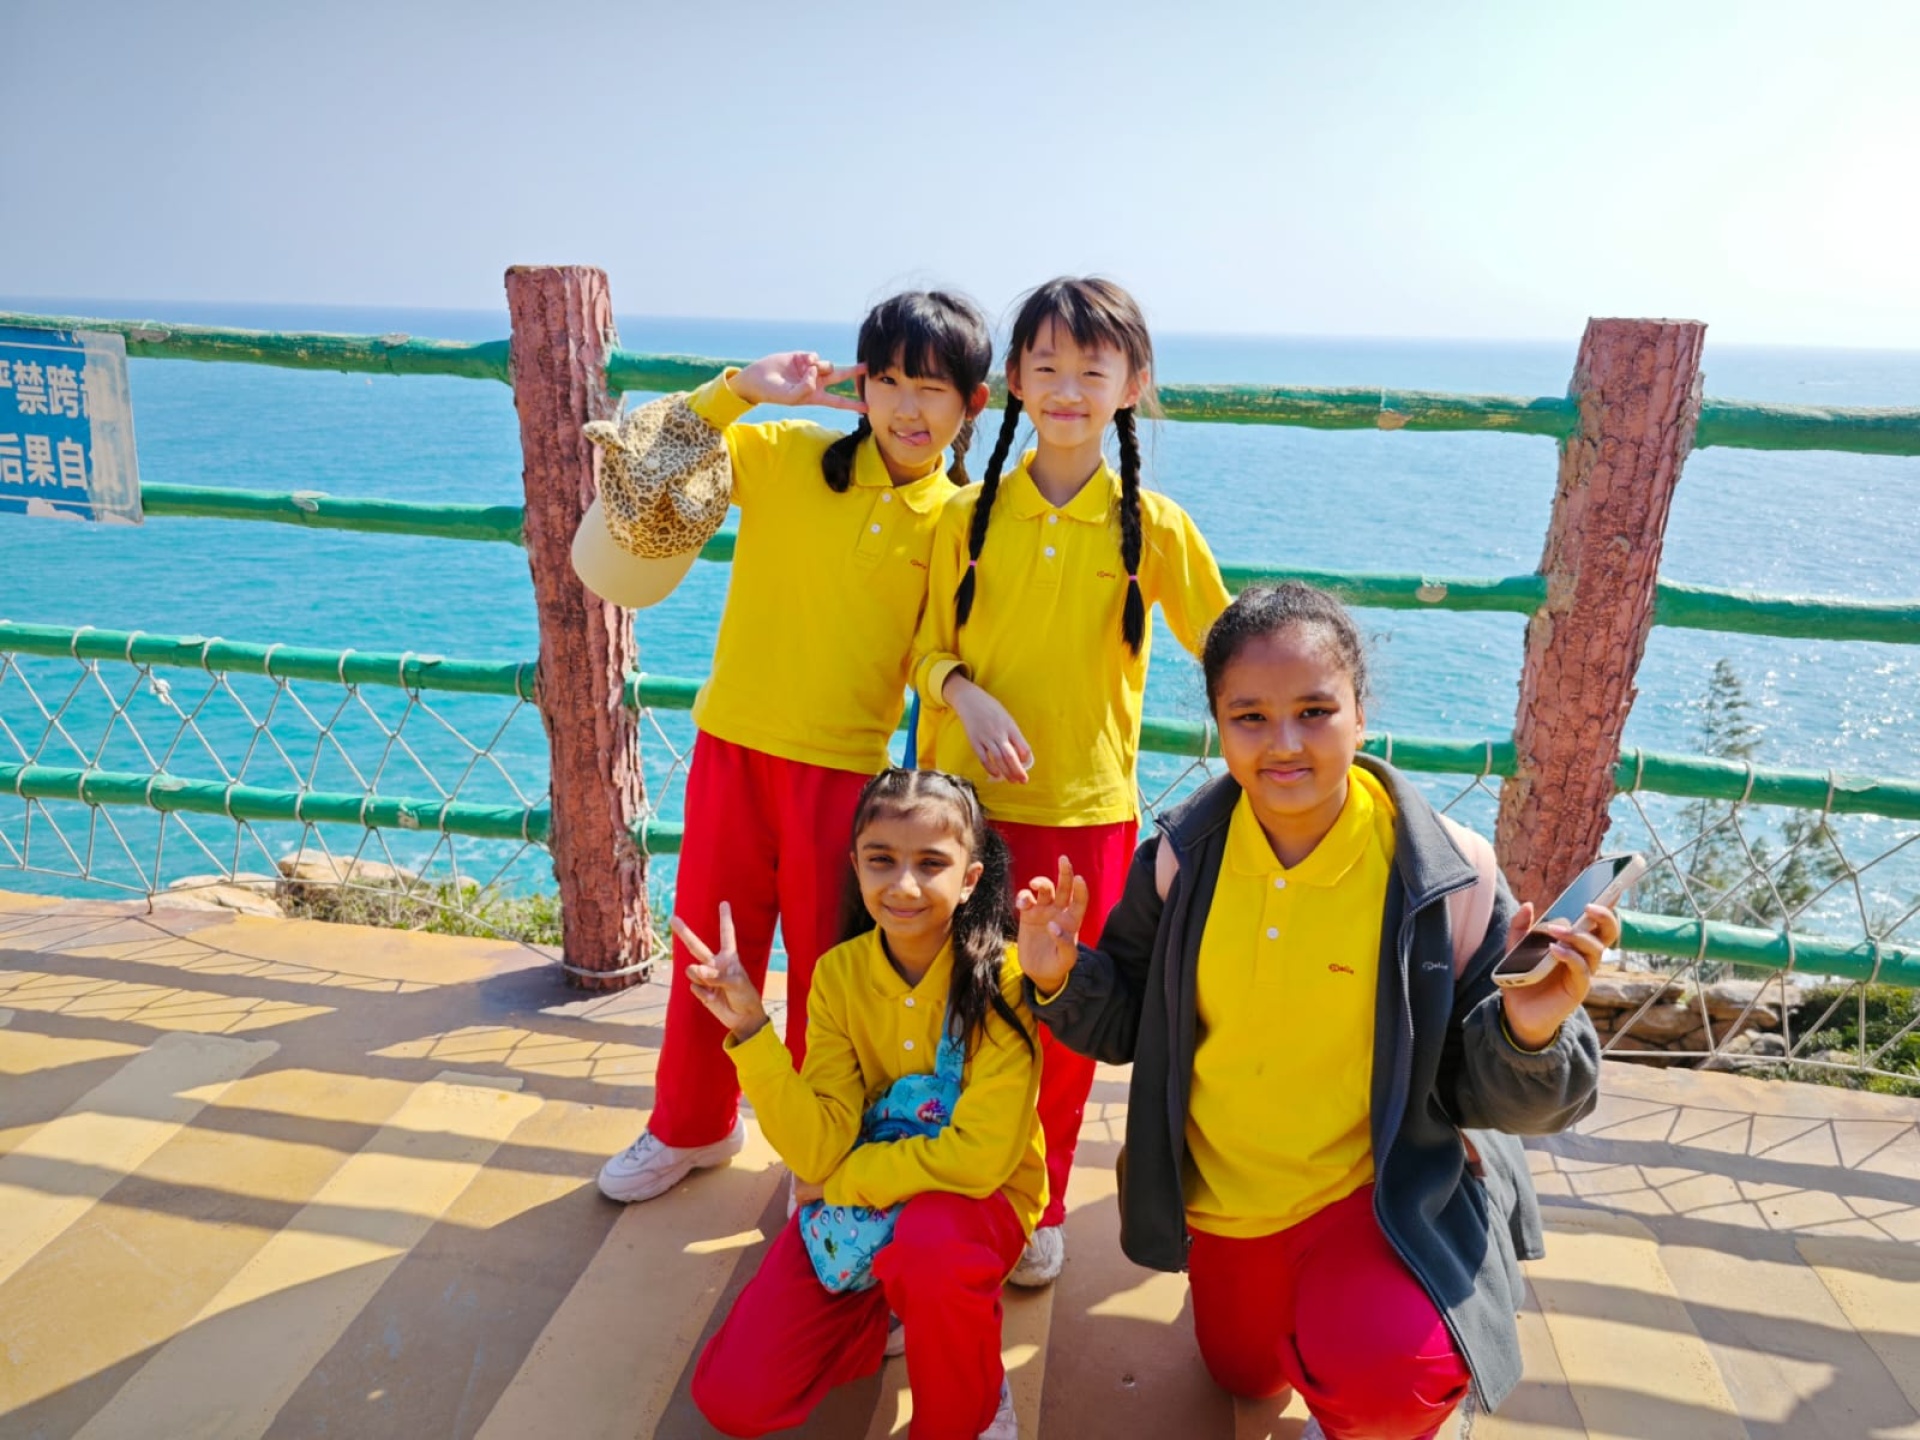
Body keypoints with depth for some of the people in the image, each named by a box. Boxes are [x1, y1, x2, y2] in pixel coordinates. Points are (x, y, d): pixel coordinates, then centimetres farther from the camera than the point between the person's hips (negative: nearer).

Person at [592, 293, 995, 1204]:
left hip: (845, 766, -1)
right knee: (710, 947, 16)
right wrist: (740, 387, -17)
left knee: (825, 965, 11)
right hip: (733, 746, 2)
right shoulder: (787, 454, -3)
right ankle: (691, 1126, 40)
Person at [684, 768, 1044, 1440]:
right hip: (856, 1196, 4)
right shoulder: (839, 972, -11)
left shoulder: (1002, 974, -23)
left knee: (929, 1247, -38)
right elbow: (819, 1153, -16)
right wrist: (750, 1030, -28)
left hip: (977, 1197, -3)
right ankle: (879, 1307, 18)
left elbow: (980, 1155, -26)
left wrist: (840, 1178, -16)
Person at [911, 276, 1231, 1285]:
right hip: (965, 798, 1)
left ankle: (1041, 1204, 35)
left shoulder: (1154, 527, -3)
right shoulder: (969, 514, 0)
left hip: (1088, 812, -1)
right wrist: (964, 694, -15)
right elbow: (927, 649, 5)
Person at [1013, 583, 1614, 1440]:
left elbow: (1489, 1097, -14)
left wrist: (1530, 1034, -36)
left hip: (1382, 1189, -3)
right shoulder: (1184, 855, -14)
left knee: (1384, 1370, -31)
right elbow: (1127, 1026, -2)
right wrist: (1062, 980, -23)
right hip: (1222, 1197, 4)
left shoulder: (1446, 876, -22)